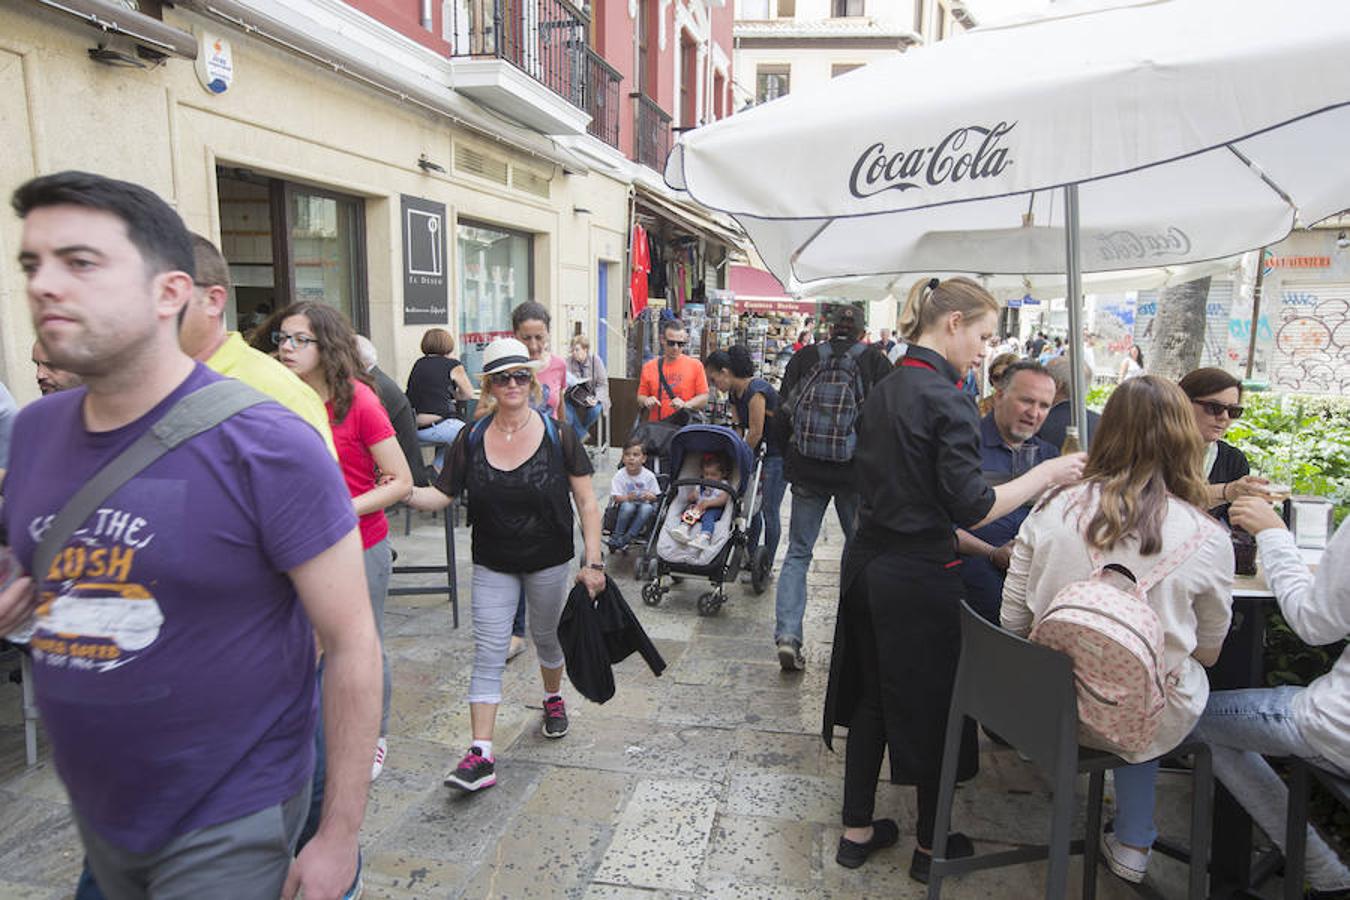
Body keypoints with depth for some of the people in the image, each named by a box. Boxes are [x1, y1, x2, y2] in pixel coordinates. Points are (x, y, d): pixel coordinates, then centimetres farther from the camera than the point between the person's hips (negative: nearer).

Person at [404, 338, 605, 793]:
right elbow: (441, 495, -5)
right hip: (492, 564, 1)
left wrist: (593, 562, -13)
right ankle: (481, 755, 2)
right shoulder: (471, 440, -5)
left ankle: (553, 697, 48)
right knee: (487, 654, -2)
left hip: (549, 560, -1)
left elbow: (586, 502, -9)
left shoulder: (557, 436, -11)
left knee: (546, 636, 18)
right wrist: (405, 493, -25)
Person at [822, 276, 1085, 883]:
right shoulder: (946, 398, -18)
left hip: (868, 562, 8)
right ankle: (931, 845, 29)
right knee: (931, 703, 10)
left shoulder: (884, 390, 8)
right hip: (918, 579, -8)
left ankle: (857, 830, 31)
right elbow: (971, 507, -21)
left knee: (870, 695, 17)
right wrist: (1046, 474, -10)